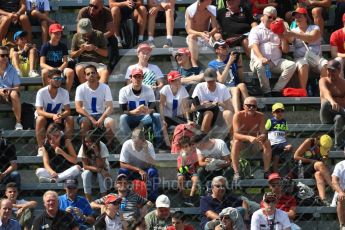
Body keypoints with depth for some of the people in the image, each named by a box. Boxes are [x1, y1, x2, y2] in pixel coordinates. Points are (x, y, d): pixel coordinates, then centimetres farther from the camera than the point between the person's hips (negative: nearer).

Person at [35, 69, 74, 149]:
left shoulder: (64, 92, -8)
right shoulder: (41, 92, -18)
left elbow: (67, 111, -13)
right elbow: (39, 111, -24)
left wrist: (60, 115, -37)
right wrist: (52, 115, -42)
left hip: (58, 118, 3)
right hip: (45, 118, -3)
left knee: (70, 119, -25)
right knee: (40, 119, -36)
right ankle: (41, 148, -31)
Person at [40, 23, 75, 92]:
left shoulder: (63, 46, 8)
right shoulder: (45, 46, -1)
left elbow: (65, 62, 1)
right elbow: (42, 64, -8)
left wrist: (60, 69, -21)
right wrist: (52, 69, -27)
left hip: (60, 68, 2)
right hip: (48, 68, -2)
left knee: (70, 72, -29)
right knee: (45, 72, -38)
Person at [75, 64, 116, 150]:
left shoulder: (105, 87, 0)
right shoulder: (81, 88, -3)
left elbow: (109, 107, -7)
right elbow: (78, 108, -11)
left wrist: (101, 119, -26)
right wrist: (92, 119, -24)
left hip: (101, 115, 1)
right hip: (86, 115, -1)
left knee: (110, 122, -32)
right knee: (84, 122, -37)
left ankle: (110, 147, -18)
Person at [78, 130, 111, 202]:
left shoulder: (102, 146, -23)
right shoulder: (84, 147, -20)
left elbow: (101, 165, -28)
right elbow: (85, 166, -20)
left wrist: (96, 152, -40)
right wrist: (99, 170, -34)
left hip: (103, 169, -1)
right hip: (89, 169, 1)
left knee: (101, 174, -34)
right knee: (86, 173, -32)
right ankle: (89, 201, -27)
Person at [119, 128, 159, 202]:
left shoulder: (149, 145, -16)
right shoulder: (127, 145, -18)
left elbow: (152, 164, -23)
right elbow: (122, 164, -21)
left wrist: (146, 151, -35)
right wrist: (138, 170, -29)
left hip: (144, 171, 0)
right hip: (131, 171, 0)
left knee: (153, 171, -32)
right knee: (122, 171, -31)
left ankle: (153, 198, -19)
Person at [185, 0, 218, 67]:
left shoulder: (212, 9, -4)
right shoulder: (190, 10, -14)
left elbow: (215, 28, -10)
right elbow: (189, 30, -20)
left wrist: (209, 34, -35)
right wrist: (200, 34, -41)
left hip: (206, 38, 3)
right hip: (194, 39, -3)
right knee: (192, 36, -38)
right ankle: (194, 64, -48)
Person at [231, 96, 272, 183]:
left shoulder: (260, 116, -11)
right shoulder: (238, 116, -20)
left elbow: (263, 133, -16)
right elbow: (236, 134, -30)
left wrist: (263, 136, -43)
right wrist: (249, 138, -49)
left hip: (254, 143, 3)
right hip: (242, 142, -3)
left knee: (267, 143, -24)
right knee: (236, 143, -35)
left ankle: (266, 171, -21)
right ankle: (236, 173, -39)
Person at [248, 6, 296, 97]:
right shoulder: (256, 30, 13)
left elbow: (285, 50, 16)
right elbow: (254, 46, -7)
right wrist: (261, 58, -27)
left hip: (276, 62, 4)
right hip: (259, 60, -4)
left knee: (291, 65, -23)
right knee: (260, 65, -39)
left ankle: (276, 91, -25)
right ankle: (267, 92, -27)